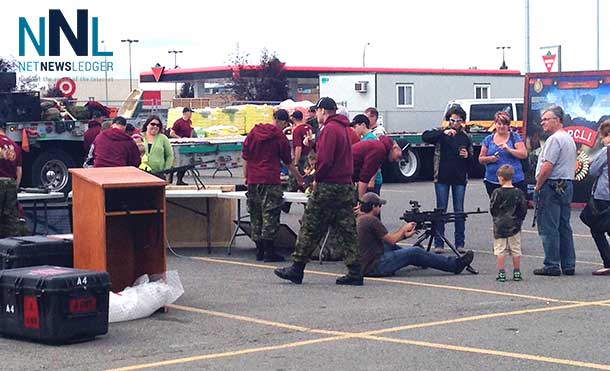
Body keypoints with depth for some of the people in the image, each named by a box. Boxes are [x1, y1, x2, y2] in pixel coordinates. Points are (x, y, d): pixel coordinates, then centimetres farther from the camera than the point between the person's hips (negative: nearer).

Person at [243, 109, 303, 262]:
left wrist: (245, 176, 17)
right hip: (270, 181, -5)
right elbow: (288, 163, 6)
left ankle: (259, 251, 14)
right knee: (270, 215, -3)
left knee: (255, 216, 10)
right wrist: (299, 178, 20)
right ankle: (269, 251, -5)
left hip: (253, 180, 5)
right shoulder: (280, 137, -2)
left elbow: (245, 156, 9)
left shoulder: (254, 132, 8)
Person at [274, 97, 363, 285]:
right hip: (346, 186, 9)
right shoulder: (344, 129, 17)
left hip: (328, 187, -9)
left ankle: (297, 269, 6)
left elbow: (325, 159, -22)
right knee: (346, 231, 8)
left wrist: (317, 178, -6)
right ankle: (355, 272, 5)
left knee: (310, 228, 0)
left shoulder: (329, 129, -13)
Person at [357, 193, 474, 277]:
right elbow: (391, 240, -8)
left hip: (362, 265, 9)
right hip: (376, 267, -9)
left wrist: (404, 235, 16)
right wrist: (404, 229, 9)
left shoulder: (358, 220, 13)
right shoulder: (371, 220, -15)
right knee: (415, 252, -3)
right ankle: (455, 265, 4)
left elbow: (385, 239, 18)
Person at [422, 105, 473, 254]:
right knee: (441, 210, 2)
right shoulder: (441, 134, 1)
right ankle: (438, 244, 6)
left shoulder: (465, 137, 8)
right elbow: (425, 136, -17)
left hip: (459, 179, 2)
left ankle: (460, 243, 12)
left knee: (459, 211, 5)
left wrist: (467, 156, -9)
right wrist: (443, 133, -25)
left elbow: (472, 160, 14)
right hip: (442, 178, -2)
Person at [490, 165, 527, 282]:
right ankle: (517, 273, 13)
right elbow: (523, 209, 1)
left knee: (500, 250, 4)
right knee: (516, 250, 10)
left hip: (499, 225, -2)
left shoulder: (497, 193, -10)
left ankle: (501, 273, 0)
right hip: (514, 226, 2)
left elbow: (492, 209, -4)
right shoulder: (518, 193, -3)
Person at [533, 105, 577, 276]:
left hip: (552, 187, -10)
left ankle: (552, 266, -6)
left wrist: (538, 186, -10)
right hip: (567, 185, 10)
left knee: (549, 228, -6)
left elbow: (547, 167, -21)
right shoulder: (569, 138, 18)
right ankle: (568, 265, 13)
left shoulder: (554, 139, -14)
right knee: (564, 227, 12)